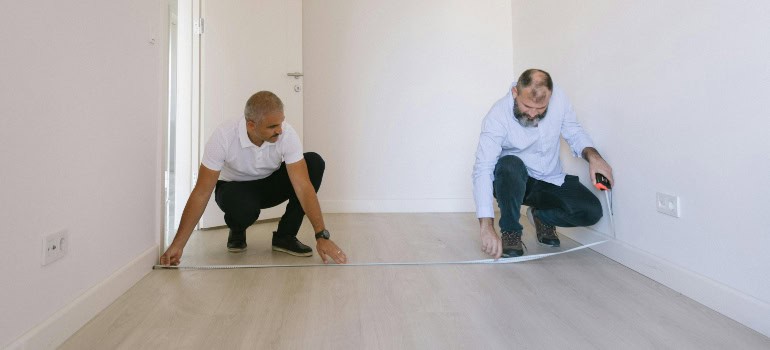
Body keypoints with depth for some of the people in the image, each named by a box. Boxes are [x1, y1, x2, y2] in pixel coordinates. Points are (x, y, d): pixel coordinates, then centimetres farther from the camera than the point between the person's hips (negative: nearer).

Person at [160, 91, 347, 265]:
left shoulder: (287, 134, -28)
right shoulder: (223, 137, -31)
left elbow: (303, 186, -32)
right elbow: (201, 193, -28)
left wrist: (322, 236, -39)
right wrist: (178, 244, -31)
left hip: (270, 183, 2)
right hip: (235, 187, -2)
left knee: (314, 162, -26)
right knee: (243, 208, -40)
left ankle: (285, 236, -13)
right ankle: (237, 231, 2)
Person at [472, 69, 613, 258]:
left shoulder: (558, 97, -12)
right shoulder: (497, 116, -26)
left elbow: (574, 133, 4)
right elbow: (482, 170, -33)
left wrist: (592, 155, -20)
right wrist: (487, 227, -43)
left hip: (552, 181, 4)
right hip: (512, 182, -3)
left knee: (591, 212, -18)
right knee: (510, 165, -37)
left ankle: (541, 216, 12)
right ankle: (510, 232, -15)